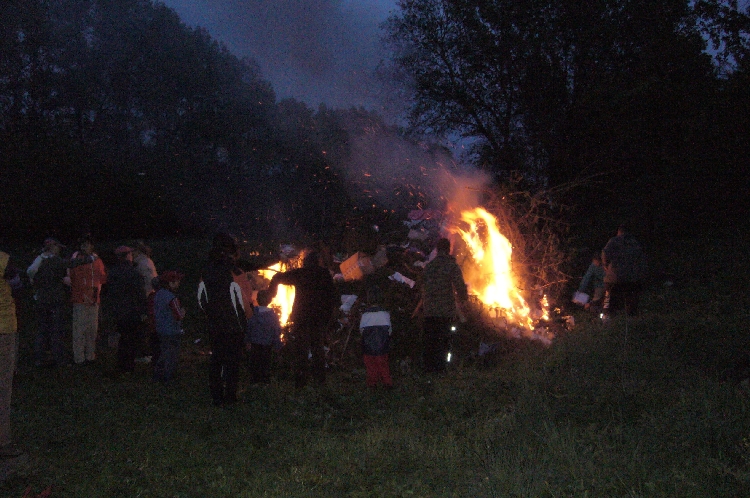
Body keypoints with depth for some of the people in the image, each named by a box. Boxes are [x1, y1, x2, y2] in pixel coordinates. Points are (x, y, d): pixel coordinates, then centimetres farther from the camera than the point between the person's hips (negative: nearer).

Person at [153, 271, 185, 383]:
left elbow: (154, 312, 14)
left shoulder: (158, 294, 4)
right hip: (172, 332, -8)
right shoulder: (172, 298, -23)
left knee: (163, 353, 21)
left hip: (160, 330, 8)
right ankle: (167, 378, 11)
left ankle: (157, 374, 28)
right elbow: (179, 316, -23)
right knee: (171, 356, 4)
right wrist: (183, 311, -4)